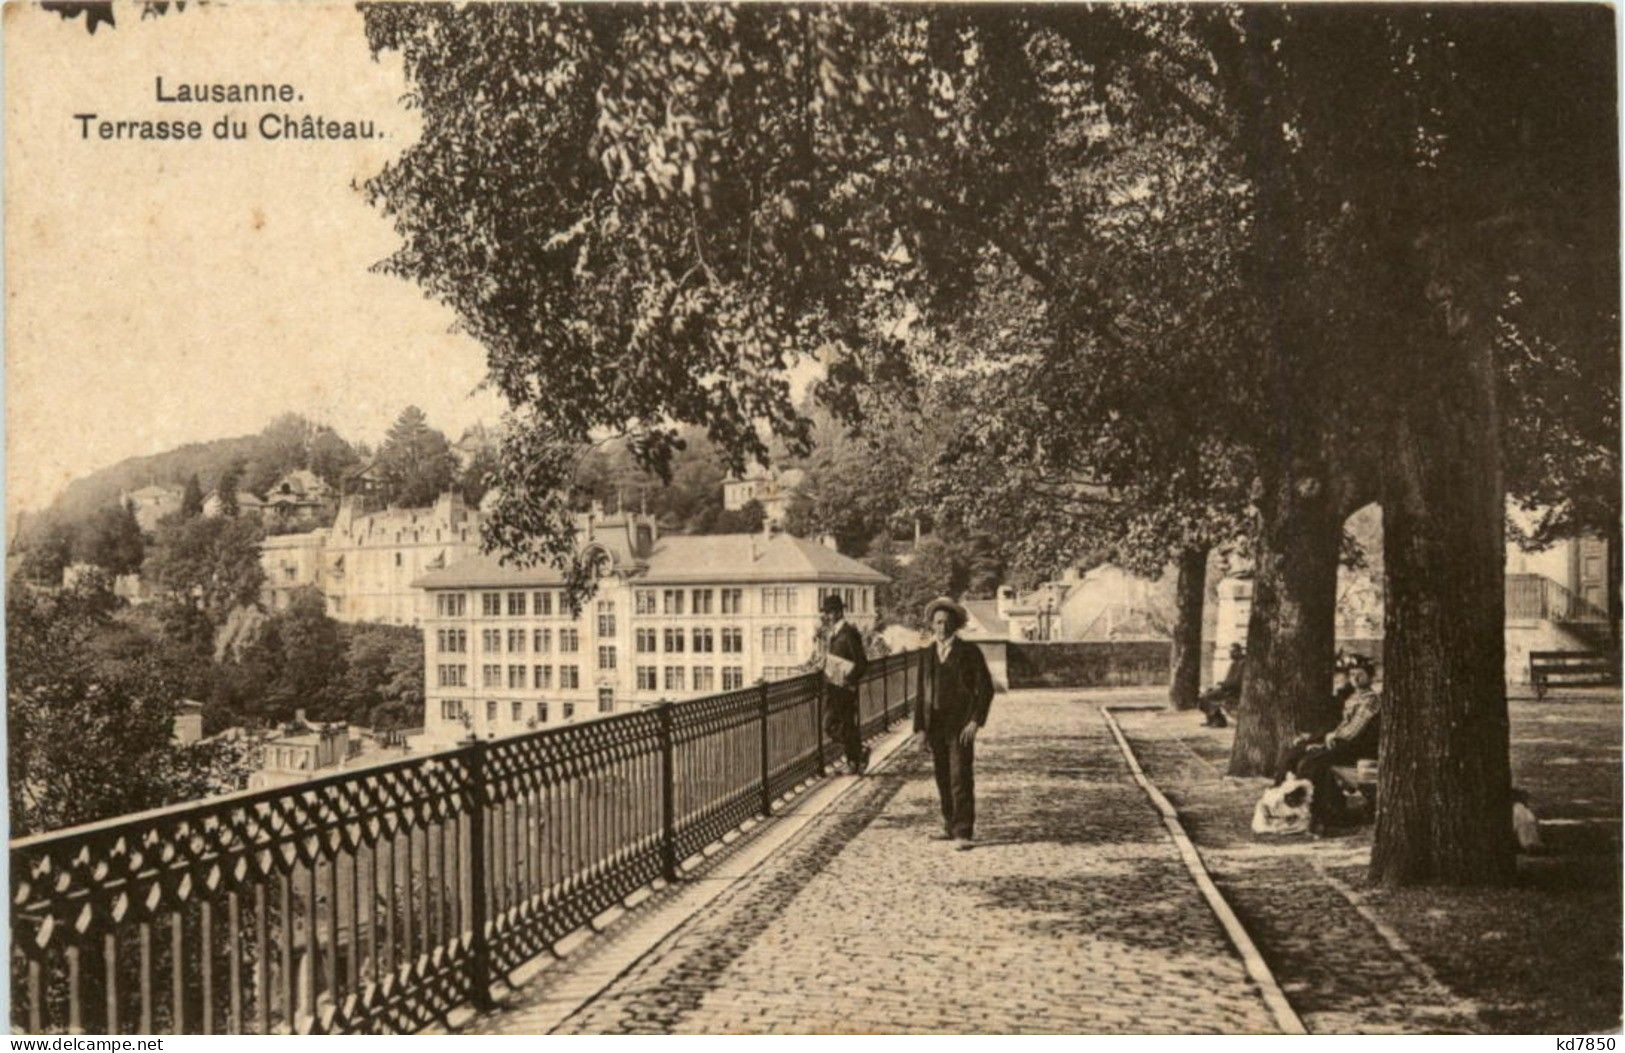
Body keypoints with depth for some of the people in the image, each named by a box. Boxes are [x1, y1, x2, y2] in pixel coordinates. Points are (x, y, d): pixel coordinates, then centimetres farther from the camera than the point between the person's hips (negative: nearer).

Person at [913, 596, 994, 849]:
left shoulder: (970, 652, -1)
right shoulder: (927, 654, 10)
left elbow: (985, 689, -2)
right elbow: (921, 692, 11)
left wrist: (976, 721, -12)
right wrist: (920, 727, 5)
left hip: (961, 724, -4)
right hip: (935, 725, 4)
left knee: (962, 779, -8)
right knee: (943, 780, 7)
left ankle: (964, 832, -5)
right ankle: (951, 827, 18)